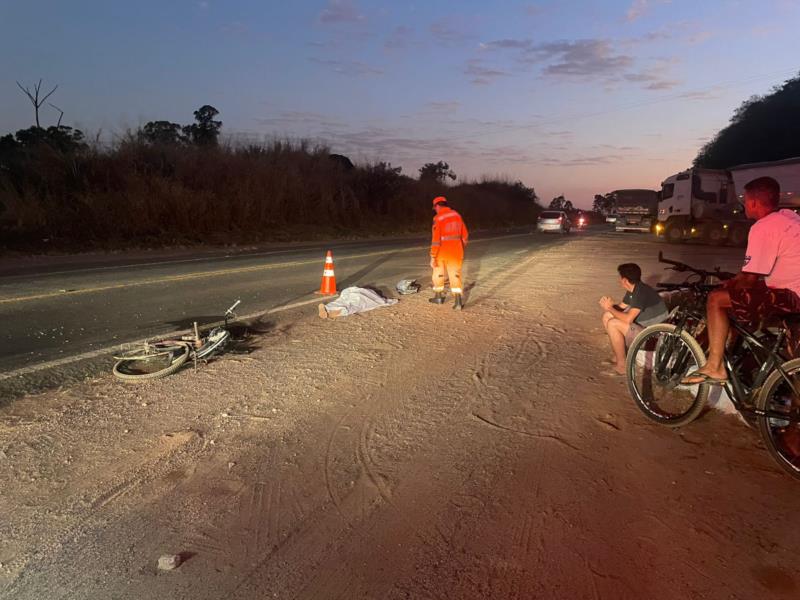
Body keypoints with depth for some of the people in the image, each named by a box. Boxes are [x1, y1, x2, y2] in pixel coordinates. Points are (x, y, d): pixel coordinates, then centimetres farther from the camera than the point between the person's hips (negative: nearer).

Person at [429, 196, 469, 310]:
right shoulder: (457, 215, 5)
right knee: (455, 275, 3)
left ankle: (438, 297, 29)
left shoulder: (438, 219, -13)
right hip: (456, 251, 4)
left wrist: (433, 257, -16)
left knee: (438, 273, 17)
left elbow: (436, 239, -18)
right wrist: (462, 249, 23)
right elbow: (465, 235, 10)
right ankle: (458, 301, -9)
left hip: (442, 251, -4)